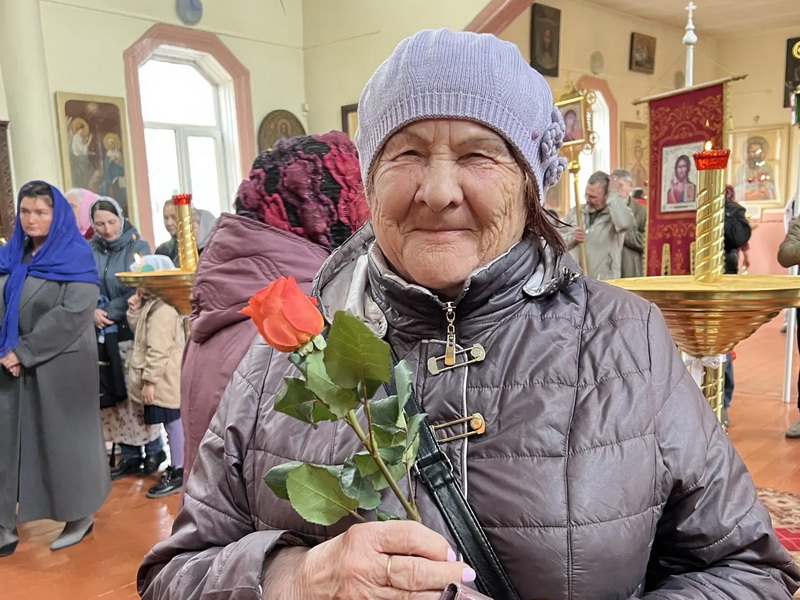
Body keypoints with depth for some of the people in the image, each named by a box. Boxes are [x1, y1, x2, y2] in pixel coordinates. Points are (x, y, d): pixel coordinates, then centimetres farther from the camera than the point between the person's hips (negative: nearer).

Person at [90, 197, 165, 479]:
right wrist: (92, 312, -14)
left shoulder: (138, 247, -1)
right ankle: (129, 453, 16)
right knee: (113, 395, 6)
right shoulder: (89, 251, 9)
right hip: (101, 335, 4)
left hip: (133, 332, -4)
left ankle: (154, 449, 15)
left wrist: (109, 313, -14)